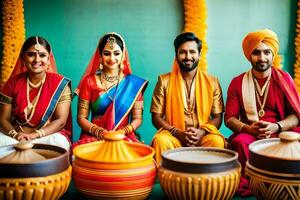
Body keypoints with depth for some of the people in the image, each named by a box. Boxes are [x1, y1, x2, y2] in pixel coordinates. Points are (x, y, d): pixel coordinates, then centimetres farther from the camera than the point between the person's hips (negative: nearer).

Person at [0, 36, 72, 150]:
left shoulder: (60, 84, -4)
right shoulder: (13, 83, 4)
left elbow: (61, 120, -8)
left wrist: (35, 135, -23)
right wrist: (15, 134, -19)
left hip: (49, 135, -1)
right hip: (17, 136, 1)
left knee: (58, 142, -35)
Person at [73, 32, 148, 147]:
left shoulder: (133, 82, 8)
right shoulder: (89, 81, 8)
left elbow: (137, 118, 8)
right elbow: (81, 117, 7)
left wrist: (124, 131, -12)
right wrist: (97, 130, -12)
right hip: (94, 137, 0)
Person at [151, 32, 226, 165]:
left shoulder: (212, 82, 6)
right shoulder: (164, 81, 4)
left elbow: (217, 117, 7)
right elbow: (156, 117, 3)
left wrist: (202, 132, -14)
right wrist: (178, 133, -14)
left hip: (203, 136, 1)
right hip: (173, 135, 0)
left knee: (217, 141, -31)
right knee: (160, 141, -32)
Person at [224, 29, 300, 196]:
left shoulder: (284, 79, 6)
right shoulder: (238, 83, 6)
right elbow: (230, 118, 3)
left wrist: (276, 127, -17)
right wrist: (248, 129, -18)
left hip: (281, 132, 1)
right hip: (249, 133, 0)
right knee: (240, 143, -34)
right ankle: (246, 186, -15)